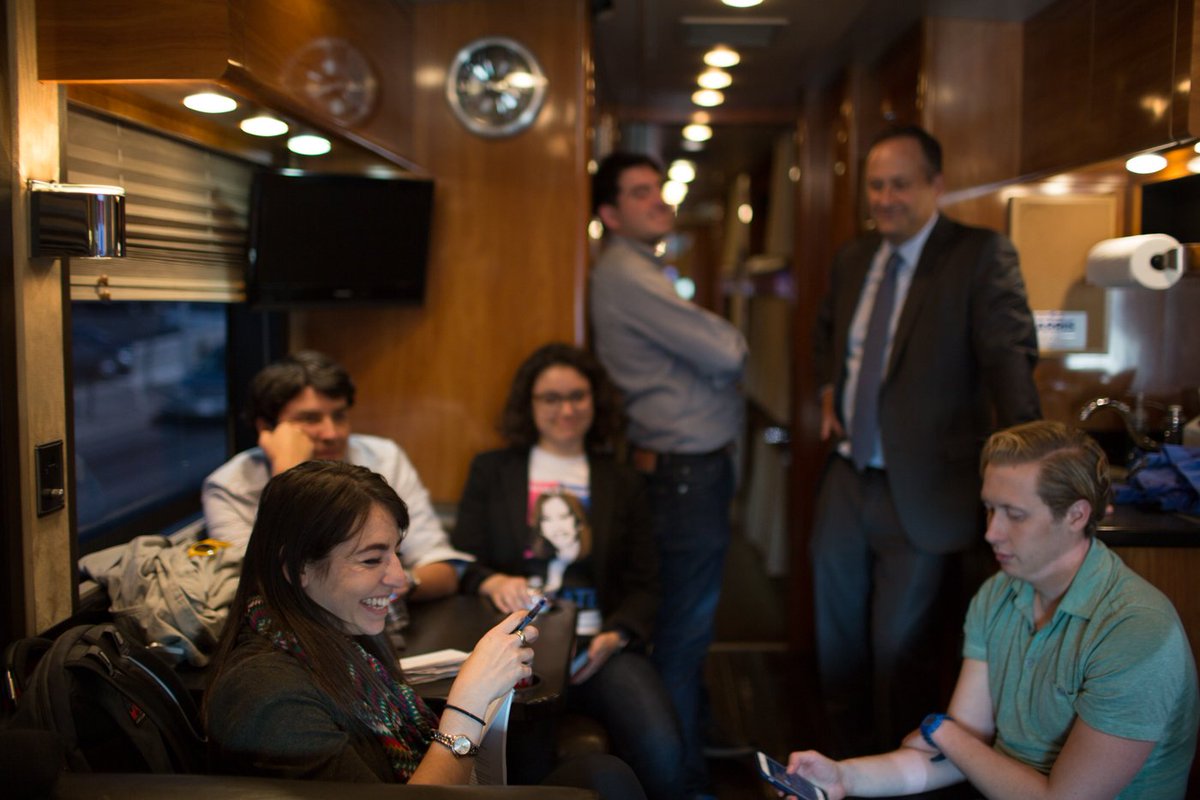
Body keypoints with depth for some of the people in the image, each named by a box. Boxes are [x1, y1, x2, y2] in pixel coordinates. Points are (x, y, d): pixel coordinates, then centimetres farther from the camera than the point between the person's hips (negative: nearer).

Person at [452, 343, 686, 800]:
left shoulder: (623, 484, 20)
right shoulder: (490, 471, 17)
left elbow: (644, 585, 14)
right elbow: (463, 564, 10)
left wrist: (616, 636, -7)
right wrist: (493, 583, -14)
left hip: (598, 647, 2)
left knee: (661, 752, -26)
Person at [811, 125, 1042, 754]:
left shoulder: (981, 255, -11)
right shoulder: (852, 259, 8)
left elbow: (1010, 359, -21)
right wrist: (829, 391, 10)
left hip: (919, 494, -6)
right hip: (846, 480, 7)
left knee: (899, 653, 4)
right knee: (838, 645, 19)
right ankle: (850, 766, 40)